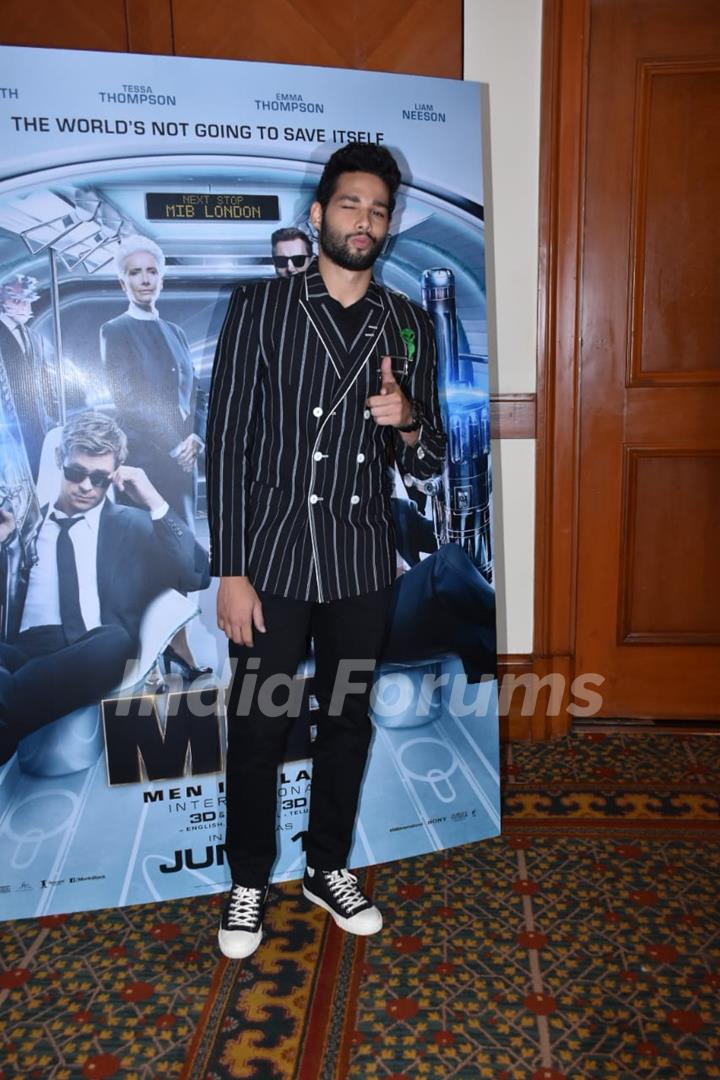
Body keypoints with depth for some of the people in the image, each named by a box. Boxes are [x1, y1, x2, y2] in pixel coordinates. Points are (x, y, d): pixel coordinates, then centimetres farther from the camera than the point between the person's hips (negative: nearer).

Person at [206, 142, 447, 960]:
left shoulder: (408, 326, 5)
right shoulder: (259, 308, -4)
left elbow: (429, 463, 8)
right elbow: (227, 444, -7)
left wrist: (407, 423, -16)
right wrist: (230, 572, -11)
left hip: (362, 565, 3)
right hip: (272, 561, -3)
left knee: (347, 722, 15)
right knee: (257, 727, 7)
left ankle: (328, 868, 36)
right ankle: (249, 879, 31)